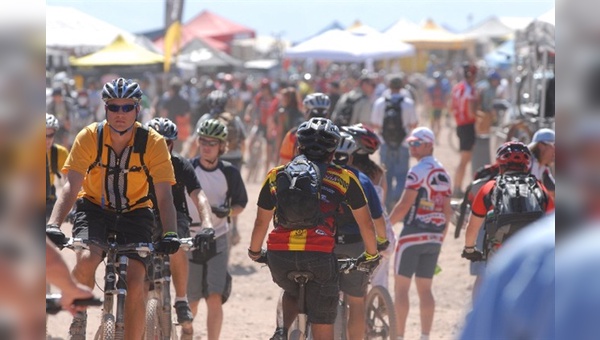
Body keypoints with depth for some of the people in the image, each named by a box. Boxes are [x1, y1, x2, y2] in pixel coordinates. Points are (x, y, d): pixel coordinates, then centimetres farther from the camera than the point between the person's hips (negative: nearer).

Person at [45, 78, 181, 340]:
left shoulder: (153, 143, -18)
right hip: (94, 208, 0)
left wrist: (170, 234, -40)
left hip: (134, 212, 0)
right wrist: (53, 225, -41)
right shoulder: (90, 137, -18)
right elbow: (71, 186, -25)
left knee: (136, 284, -16)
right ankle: (79, 316, -4)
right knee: (87, 260, -30)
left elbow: (164, 195, -23)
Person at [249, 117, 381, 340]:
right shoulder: (343, 179, 12)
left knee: (293, 291, 36)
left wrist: (254, 252, 39)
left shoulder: (275, 176, 16)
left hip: (279, 256, 2)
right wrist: (372, 256, 34)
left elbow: (261, 222, 22)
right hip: (320, 256, -2)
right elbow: (366, 224, 18)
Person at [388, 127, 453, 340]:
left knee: (401, 286, -1)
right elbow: (447, 211, 13)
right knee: (425, 288, 11)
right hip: (435, 238, 7)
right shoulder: (443, 173, 12)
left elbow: (404, 205, -16)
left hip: (413, 234, -7)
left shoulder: (418, 171, -11)